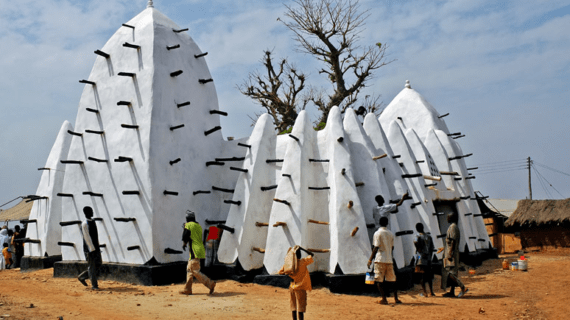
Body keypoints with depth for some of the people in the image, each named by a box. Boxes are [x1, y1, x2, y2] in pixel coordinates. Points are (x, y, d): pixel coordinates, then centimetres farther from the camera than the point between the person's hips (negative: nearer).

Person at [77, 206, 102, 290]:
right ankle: (94, 285, 6)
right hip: (89, 248, -8)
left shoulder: (93, 221, 13)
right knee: (91, 266, -2)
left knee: (99, 263, 10)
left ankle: (82, 277, 23)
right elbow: (87, 237, -18)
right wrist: (92, 249, -20)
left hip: (95, 247, 8)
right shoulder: (85, 224, -14)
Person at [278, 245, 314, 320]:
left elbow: (280, 272, 8)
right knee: (301, 309, -1)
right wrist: (301, 248, 1)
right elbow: (311, 255, 1)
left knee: (293, 307, 14)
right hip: (300, 289, -5)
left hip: (292, 288, 5)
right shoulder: (302, 262, -13)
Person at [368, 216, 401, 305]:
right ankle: (396, 298, 15)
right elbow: (392, 247, 16)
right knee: (392, 279, 13)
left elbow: (376, 248, -14)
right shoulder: (391, 233, 9)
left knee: (379, 280, 0)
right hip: (389, 260, 5)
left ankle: (384, 299, -3)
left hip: (380, 260, -5)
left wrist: (370, 259, -10)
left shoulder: (377, 233, -8)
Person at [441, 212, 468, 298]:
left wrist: (450, 254, -25)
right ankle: (452, 292, 10)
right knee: (452, 273, 9)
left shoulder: (453, 227, -13)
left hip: (451, 252, -10)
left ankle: (463, 288, -13)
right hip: (451, 253, 10)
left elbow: (453, 241, -21)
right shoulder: (455, 227, 17)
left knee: (450, 273, -12)